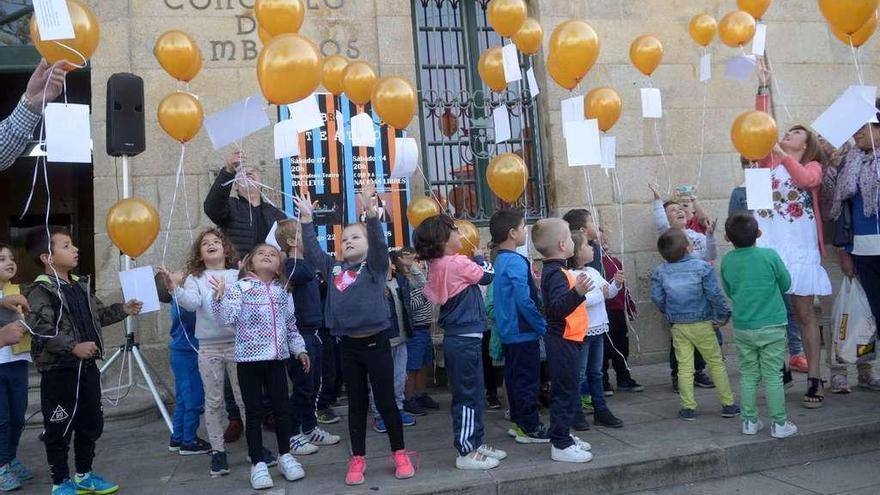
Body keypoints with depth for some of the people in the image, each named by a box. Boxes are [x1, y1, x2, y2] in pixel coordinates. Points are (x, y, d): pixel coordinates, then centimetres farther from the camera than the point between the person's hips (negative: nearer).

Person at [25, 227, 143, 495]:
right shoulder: (40, 291, -14)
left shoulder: (80, 285, 11)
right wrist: (73, 347, -30)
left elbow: (98, 314, 25)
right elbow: (40, 330, -24)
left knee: (91, 424, 16)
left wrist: (123, 310, 14)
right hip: (58, 371, -8)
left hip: (87, 367, 8)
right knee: (60, 429, 4)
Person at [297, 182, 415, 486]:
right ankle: (358, 459, 23)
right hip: (347, 346, 4)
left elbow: (379, 240, -17)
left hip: (376, 343, -3)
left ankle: (400, 453, 21)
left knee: (385, 401, 6)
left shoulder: (375, 266, -2)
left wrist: (369, 209, -30)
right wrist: (307, 218, 1)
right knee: (356, 404, 13)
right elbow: (312, 252, 8)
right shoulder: (333, 271, 10)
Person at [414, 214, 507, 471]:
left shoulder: (437, 266, 9)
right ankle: (466, 452, 4)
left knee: (472, 393, 17)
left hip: (455, 336, 9)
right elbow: (487, 276, -5)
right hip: (466, 337, -9)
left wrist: (472, 259, 12)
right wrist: (480, 257, 13)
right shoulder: (458, 263, -16)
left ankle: (475, 443, 27)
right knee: (468, 395, -2)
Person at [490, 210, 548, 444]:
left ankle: (518, 421, 25)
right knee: (528, 380, -1)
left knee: (514, 376, 15)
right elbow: (524, 301, -23)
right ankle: (529, 428, 7)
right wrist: (542, 326, -14)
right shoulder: (516, 262, -19)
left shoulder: (500, 261, 10)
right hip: (524, 332, -9)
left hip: (508, 332, 9)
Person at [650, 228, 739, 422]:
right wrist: (722, 315, 1)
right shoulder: (702, 267, -13)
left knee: (684, 367, 7)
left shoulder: (660, 271, -5)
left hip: (678, 326, 2)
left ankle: (688, 408, 10)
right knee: (716, 363, 11)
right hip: (702, 324, -2)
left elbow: (657, 297, -4)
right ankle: (728, 404, 19)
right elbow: (714, 295, -14)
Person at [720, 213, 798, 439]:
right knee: (773, 376, 5)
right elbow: (786, 284, 1)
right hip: (771, 327, -2)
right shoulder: (770, 255, -12)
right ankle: (779, 424, 13)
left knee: (748, 375, 12)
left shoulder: (727, 261, -4)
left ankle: (749, 421, 18)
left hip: (742, 328, 3)